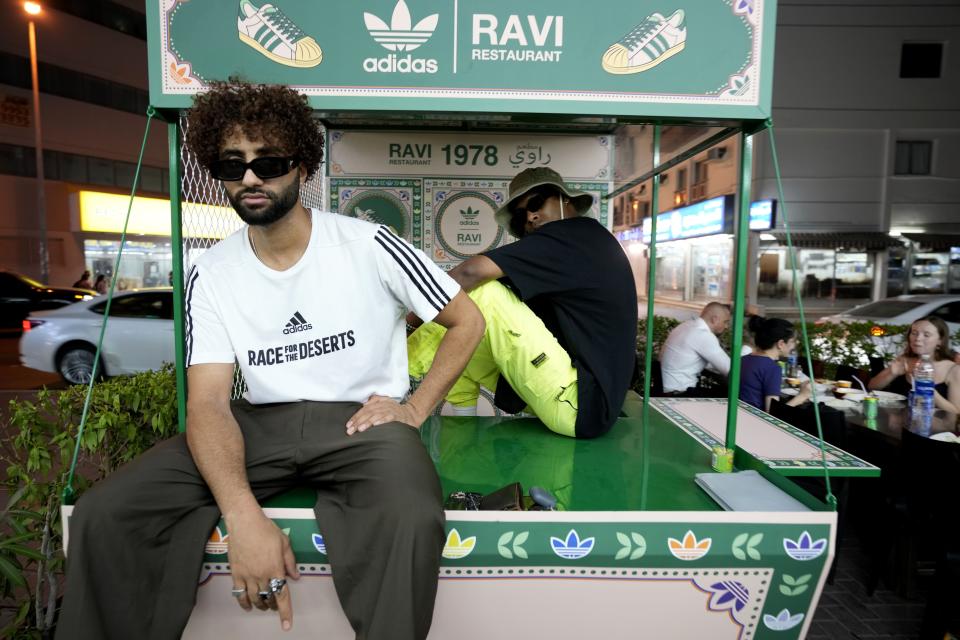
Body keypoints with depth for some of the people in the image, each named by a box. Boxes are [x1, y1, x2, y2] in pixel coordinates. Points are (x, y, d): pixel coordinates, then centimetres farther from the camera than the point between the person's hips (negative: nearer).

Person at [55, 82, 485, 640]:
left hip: (362, 420, -3)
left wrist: (416, 408, -10)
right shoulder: (210, 276, 2)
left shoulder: (368, 245, -6)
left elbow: (468, 320, 2)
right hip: (261, 423, 4)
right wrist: (244, 515, -25)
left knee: (410, 521, -35)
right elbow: (209, 401, -8)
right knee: (104, 515, -15)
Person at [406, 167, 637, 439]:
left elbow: (473, 271, -21)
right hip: (584, 400, 10)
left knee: (481, 293, -15)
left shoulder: (575, 233, -11)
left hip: (580, 406, -10)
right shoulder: (587, 243, 18)